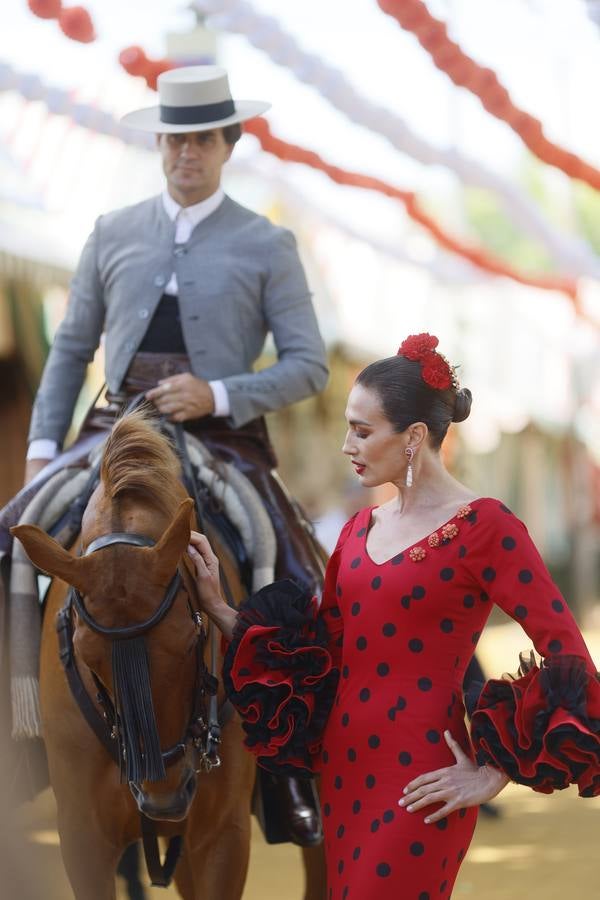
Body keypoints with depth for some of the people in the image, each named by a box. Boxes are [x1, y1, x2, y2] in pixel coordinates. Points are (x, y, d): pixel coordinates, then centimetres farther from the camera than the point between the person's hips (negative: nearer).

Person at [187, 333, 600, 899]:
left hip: (419, 785, -7)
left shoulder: (485, 528, -10)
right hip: (344, 769, 7)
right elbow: (316, 656, 14)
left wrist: (493, 777, -12)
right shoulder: (360, 531, 11)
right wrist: (217, 608, 6)